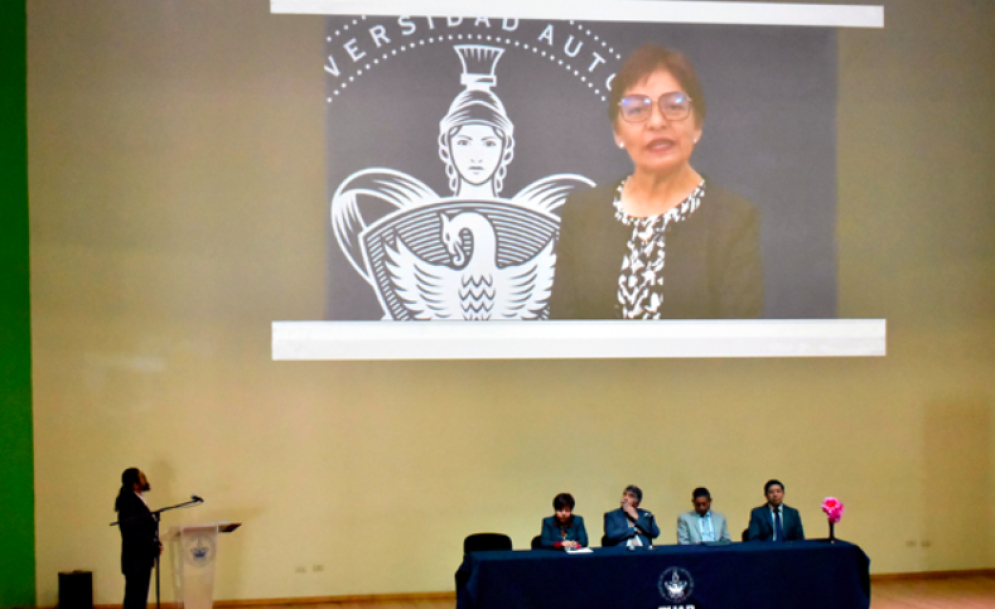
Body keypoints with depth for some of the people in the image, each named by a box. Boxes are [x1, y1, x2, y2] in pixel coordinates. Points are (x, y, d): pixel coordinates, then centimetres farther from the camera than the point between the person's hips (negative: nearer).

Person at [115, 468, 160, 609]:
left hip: (142, 559, 10)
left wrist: (155, 544, 3)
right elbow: (135, 532, -22)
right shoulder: (130, 502, -17)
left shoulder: (137, 500, 13)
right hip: (136, 560, -10)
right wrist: (154, 547, -16)